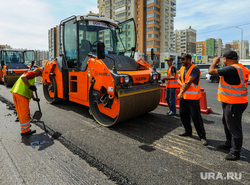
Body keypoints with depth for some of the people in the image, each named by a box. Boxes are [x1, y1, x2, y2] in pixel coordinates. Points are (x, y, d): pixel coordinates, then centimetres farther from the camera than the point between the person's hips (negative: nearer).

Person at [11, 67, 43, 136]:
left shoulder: (29, 74, 27)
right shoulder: (32, 73, -4)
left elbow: (29, 90, 31)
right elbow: (23, 77, -26)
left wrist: (34, 98, 32)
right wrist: (30, 86, -25)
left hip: (16, 93, 10)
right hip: (21, 95, -10)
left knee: (21, 112, 21)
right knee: (24, 113, -3)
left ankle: (24, 125, 37)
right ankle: (25, 130, 4)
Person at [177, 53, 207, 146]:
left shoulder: (195, 69, -16)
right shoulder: (182, 68, 11)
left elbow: (189, 82, -20)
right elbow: (178, 79, 8)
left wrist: (181, 93, -18)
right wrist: (181, 84, -16)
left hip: (193, 97, -8)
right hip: (183, 96, 8)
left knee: (196, 117, -7)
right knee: (183, 114, 15)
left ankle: (202, 137, 4)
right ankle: (188, 131, 33)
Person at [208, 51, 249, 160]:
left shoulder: (231, 69, -23)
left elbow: (211, 71, -22)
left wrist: (214, 62, -4)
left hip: (233, 104, -11)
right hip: (230, 102, 11)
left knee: (234, 128, 2)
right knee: (227, 124, 23)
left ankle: (235, 152, 15)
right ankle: (229, 145, 40)